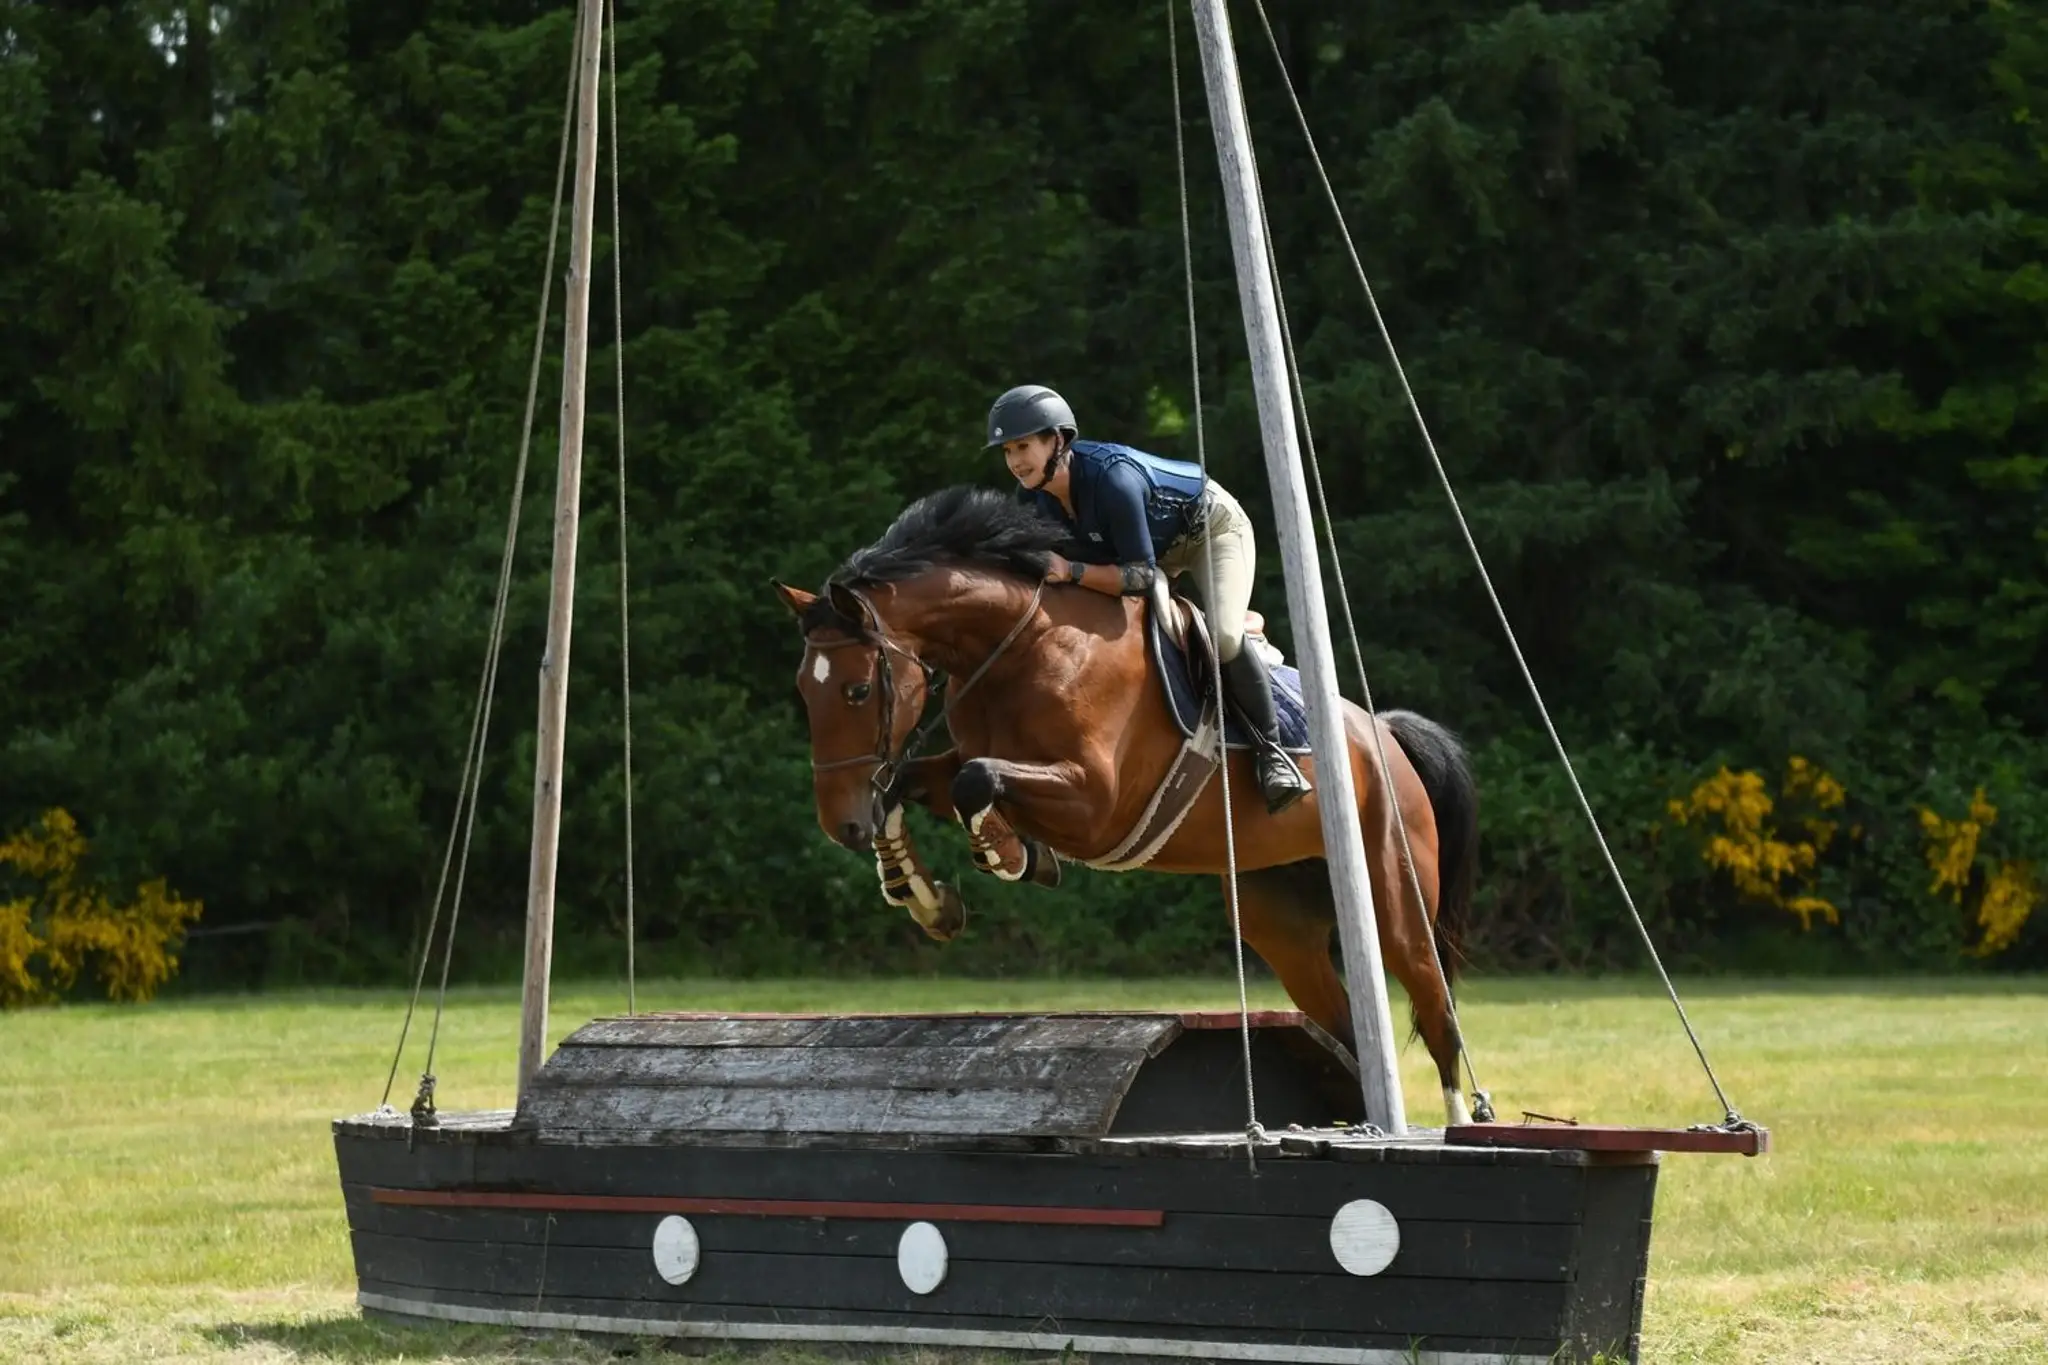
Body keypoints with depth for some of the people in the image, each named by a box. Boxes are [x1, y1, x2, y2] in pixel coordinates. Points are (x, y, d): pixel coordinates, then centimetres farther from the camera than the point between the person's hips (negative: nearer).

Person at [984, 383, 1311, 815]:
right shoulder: (1035, 493, -19)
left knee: (1224, 637, -28)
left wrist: (1072, 571, -47)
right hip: (1155, 545, 8)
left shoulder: (1112, 478, -41)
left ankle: (1272, 751, -10)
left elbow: (1141, 575, -39)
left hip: (1212, 528, -8)